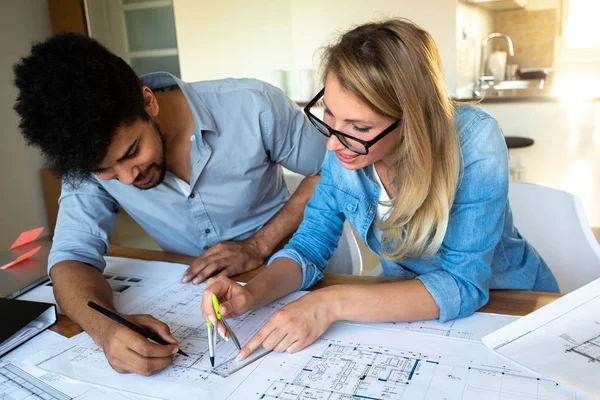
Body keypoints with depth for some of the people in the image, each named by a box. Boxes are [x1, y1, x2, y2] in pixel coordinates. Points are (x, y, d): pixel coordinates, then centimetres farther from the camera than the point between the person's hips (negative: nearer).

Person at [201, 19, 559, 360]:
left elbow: (463, 285, -27)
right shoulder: (344, 148, -14)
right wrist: (254, 293, -25)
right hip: (407, 302, 2)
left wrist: (332, 304, -35)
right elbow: (311, 243, -6)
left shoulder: (474, 143, -27)